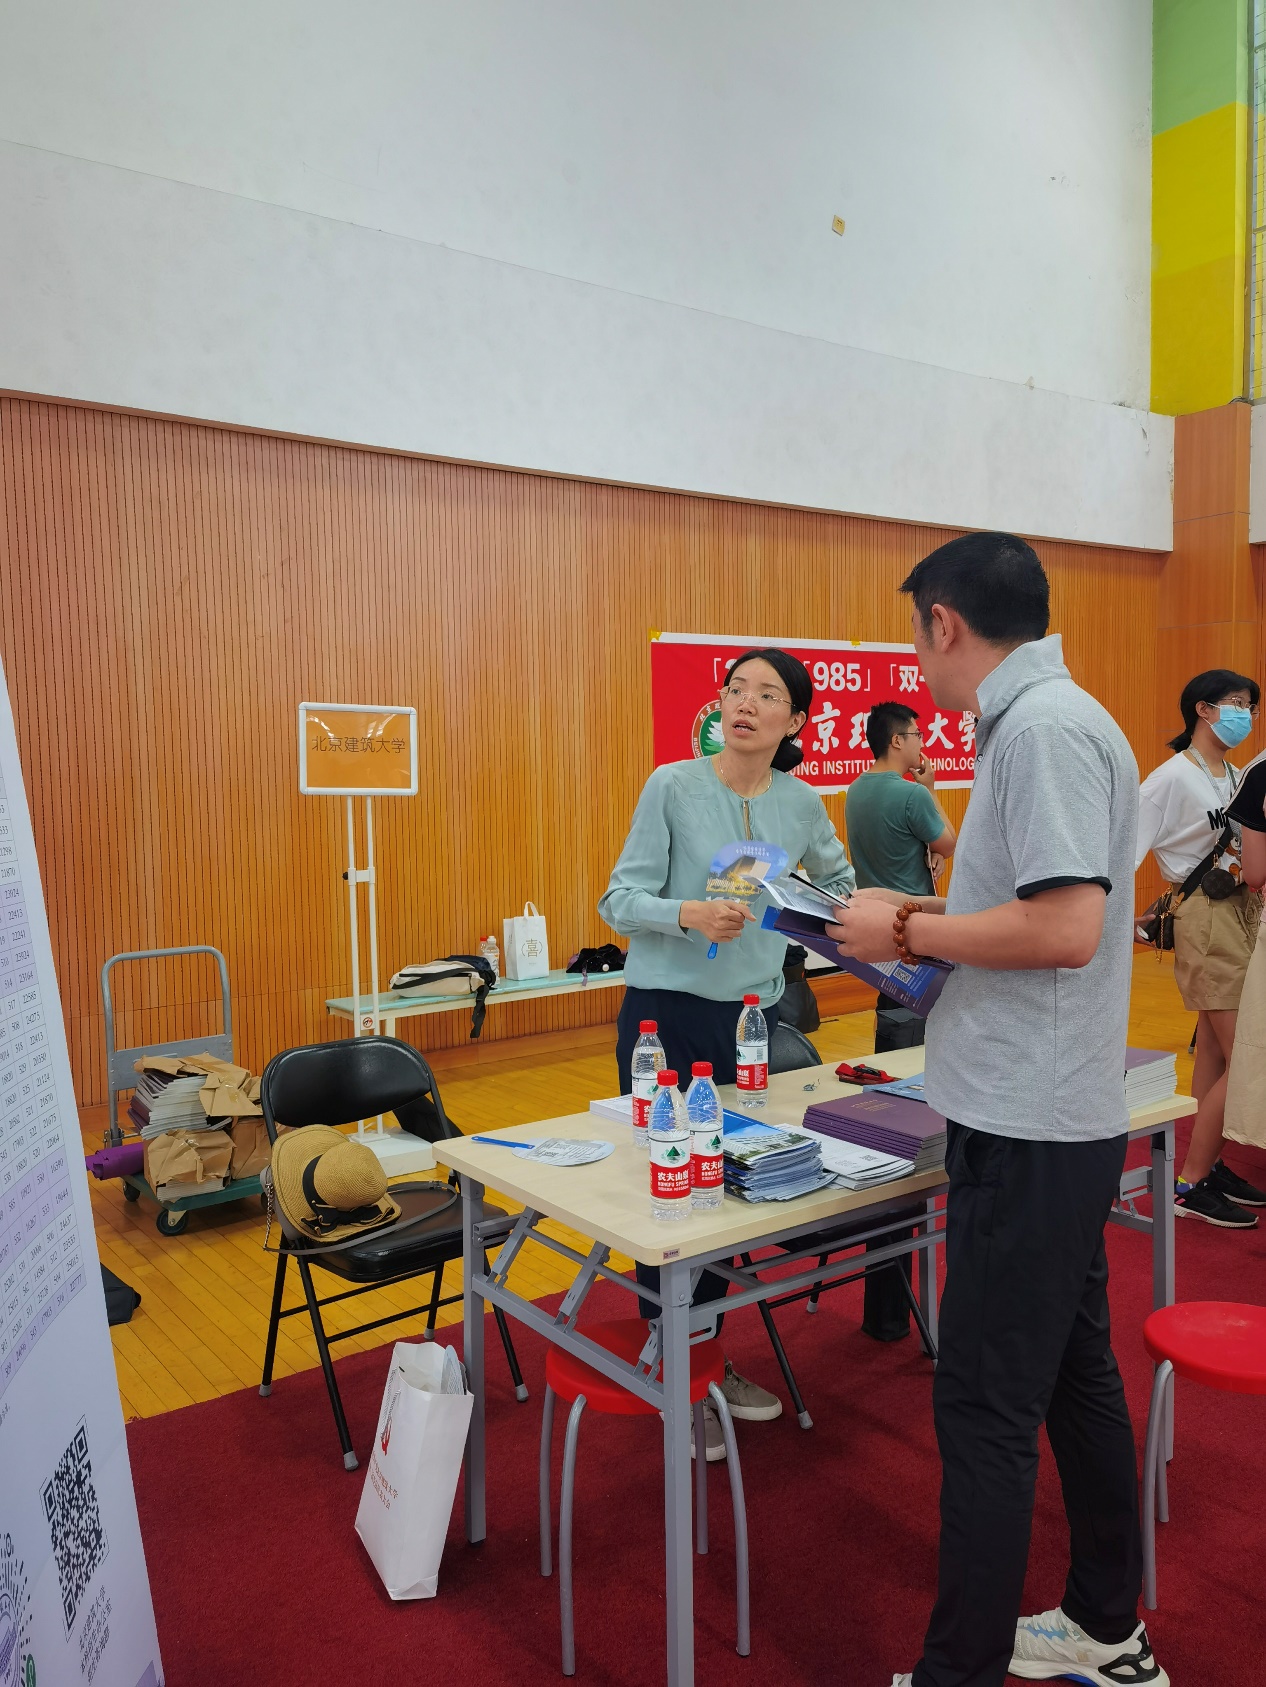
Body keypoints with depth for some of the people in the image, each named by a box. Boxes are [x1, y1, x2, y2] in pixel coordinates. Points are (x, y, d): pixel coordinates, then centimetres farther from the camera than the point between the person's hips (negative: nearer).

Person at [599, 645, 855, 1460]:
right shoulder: (674, 786, -9)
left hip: (754, 1018, 4)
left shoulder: (803, 804, 4)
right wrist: (688, 914, -27)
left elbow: (836, 881, 24)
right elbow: (621, 897, -11)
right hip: (669, 1016, -4)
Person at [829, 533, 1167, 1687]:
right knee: (1077, 1374, 20)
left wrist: (909, 934, -14)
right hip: (1055, 1116, 10)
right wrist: (927, 919, 10)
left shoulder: (1044, 727, -17)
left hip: (1030, 1127, -10)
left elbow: (1067, 928, -25)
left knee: (986, 1406, -1)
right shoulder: (1043, 719, 13)